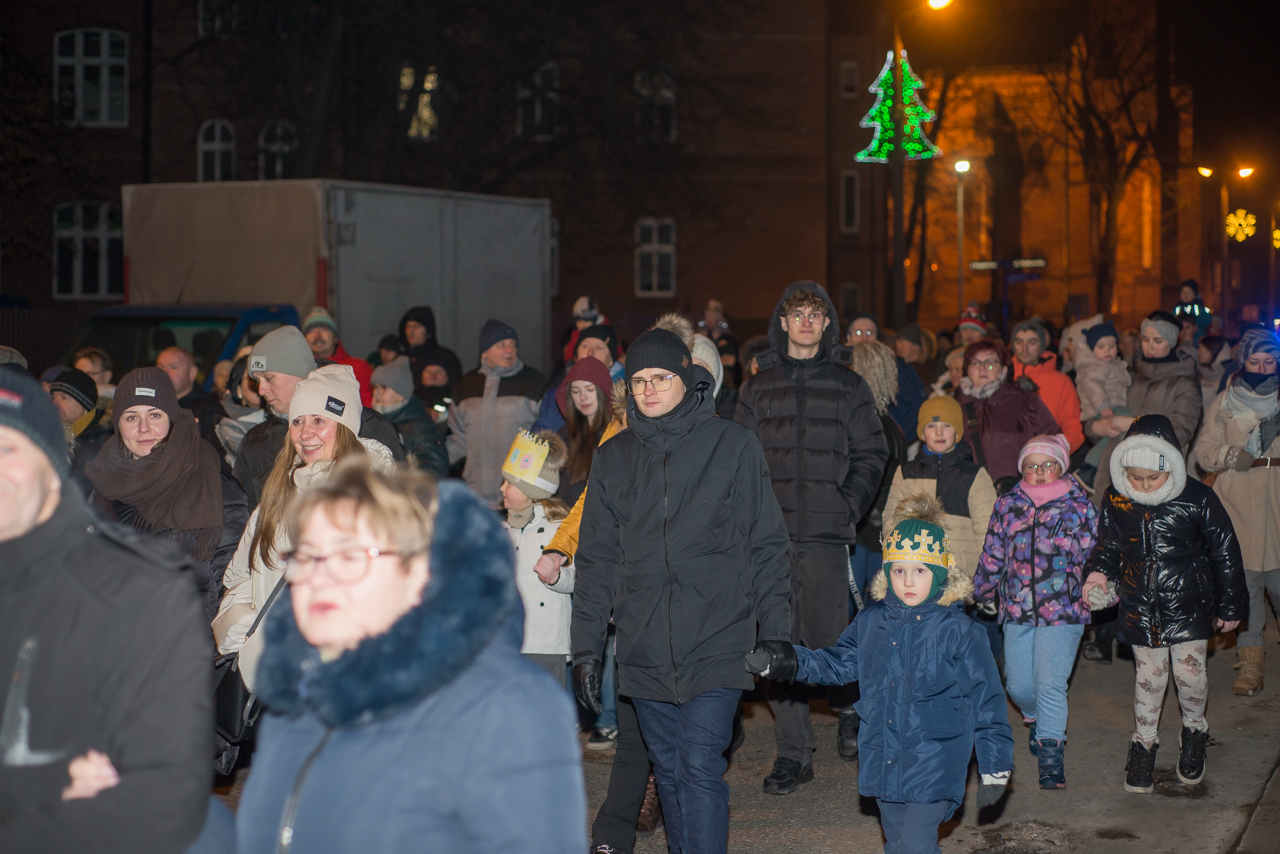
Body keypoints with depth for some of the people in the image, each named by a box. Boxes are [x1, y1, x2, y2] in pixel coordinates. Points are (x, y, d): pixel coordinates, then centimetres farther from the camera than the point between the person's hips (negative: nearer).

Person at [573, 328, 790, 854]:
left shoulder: (733, 446, 1)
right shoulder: (614, 457, 10)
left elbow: (767, 545, 3)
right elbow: (597, 559, 12)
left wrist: (775, 635, -2)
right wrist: (586, 647, 7)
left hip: (716, 643, -4)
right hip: (644, 649, 4)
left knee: (701, 769, -10)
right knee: (669, 771, 11)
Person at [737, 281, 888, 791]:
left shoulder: (848, 386, 9)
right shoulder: (759, 387, 13)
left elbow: (871, 456, 8)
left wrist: (849, 506, -5)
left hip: (826, 531, -2)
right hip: (770, 531, 2)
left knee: (828, 638, -6)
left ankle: (850, 710, 26)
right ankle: (793, 753, 8)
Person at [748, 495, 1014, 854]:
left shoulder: (958, 631, -10)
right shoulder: (871, 623, 3)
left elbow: (986, 700, -5)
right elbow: (839, 662, 18)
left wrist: (995, 768, -3)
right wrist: (784, 661, 6)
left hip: (934, 767, -6)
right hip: (884, 766, 6)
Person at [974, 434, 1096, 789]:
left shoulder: (1080, 507, -1)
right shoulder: (1008, 505, 6)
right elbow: (992, 556, 15)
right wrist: (983, 594, 20)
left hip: (1063, 612, -3)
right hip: (1017, 610, 3)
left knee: (1051, 684, -11)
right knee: (1019, 685, 8)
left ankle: (1051, 752, -1)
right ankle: (1037, 719, 40)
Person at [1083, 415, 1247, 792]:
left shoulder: (1197, 499, -15)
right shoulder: (1116, 499, -7)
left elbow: (1225, 553, -5)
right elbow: (1107, 543, 11)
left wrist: (1230, 606, 1)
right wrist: (1099, 572, -9)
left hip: (1189, 605, -2)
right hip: (1140, 606, 2)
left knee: (1189, 672, -3)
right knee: (1149, 674, 8)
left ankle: (1194, 732, 25)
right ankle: (1144, 742, 26)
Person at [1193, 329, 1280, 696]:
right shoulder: (1224, 404, 11)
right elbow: (1203, 449, 6)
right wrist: (1229, 455, -14)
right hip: (1238, 506, 0)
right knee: (1244, 582, -3)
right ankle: (1250, 662, 2)